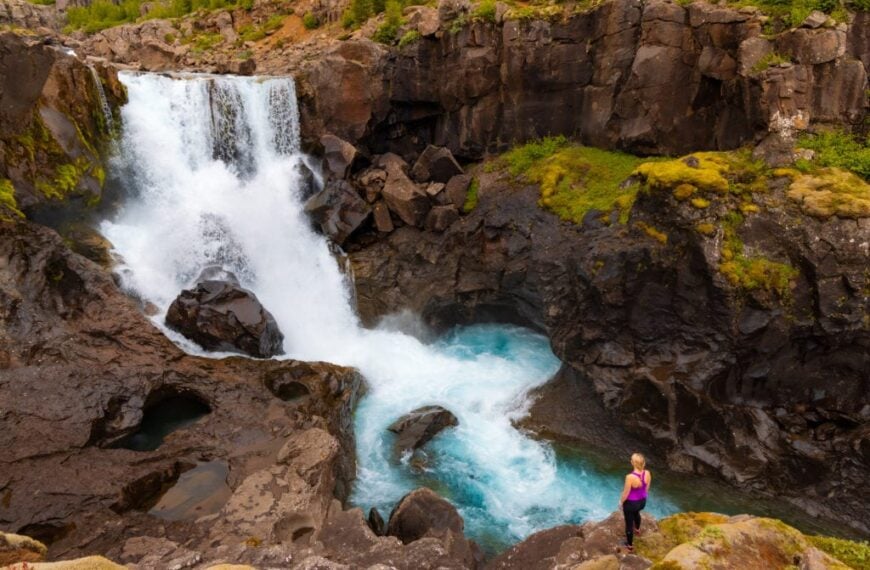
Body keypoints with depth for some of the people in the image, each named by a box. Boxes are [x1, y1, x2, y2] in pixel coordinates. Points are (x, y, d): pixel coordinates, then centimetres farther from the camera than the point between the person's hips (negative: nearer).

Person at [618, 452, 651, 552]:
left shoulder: (630, 477, -37)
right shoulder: (647, 473, -20)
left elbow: (626, 493, -22)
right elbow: (647, 489, -2)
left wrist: (621, 502, -3)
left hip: (630, 503, -6)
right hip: (642, 501, 6)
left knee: (629, 523, 19)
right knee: (636, 513, 39)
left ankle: (630, 545, 40)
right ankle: (637, 529, 68)